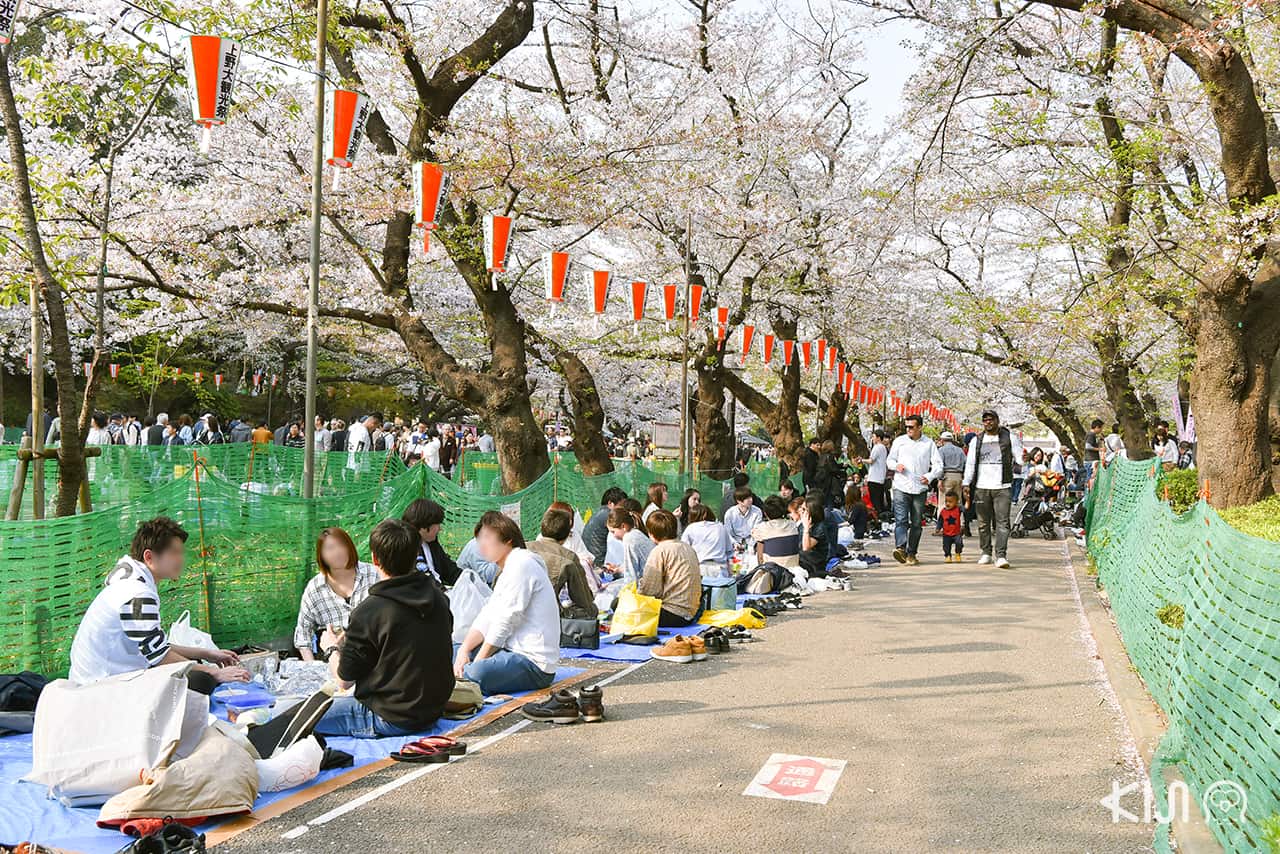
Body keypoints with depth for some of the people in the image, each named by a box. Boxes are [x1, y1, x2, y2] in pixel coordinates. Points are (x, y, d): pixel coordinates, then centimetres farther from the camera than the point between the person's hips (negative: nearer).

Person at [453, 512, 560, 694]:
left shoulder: (521, 565, -14)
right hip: (516, 650, 10)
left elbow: (503, 623, -17)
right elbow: (487, 617, 11)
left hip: (535, 664, -10)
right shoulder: (510, 568, 19)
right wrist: (464, 650, -3)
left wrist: (476, 663, -12)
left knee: (471, 676, -31)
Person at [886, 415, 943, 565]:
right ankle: (901, 548, -28)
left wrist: (930, 476, -14)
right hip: (901, 487, -1)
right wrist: (896, 465, -7)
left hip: (920, 489, 1)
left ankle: (911, 553, 15)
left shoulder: (929, 443, 6)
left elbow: (938, 465, 4)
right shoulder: (899, 441, 7)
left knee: (916, 523, 7)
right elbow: (889, 459, 15)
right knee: (901, 520, -16)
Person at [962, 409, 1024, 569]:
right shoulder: (976, 440, 12)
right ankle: (986, 553, 19)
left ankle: (1001, 555, -12)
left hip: (1002, 488, -2)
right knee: (983, 523, 7)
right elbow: (970, 463, 11)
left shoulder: (1009, 437, 6)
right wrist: (966, 484, 4)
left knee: (1002, 522, -10)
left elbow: (1019, 455, 5)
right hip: (981, 488, 2)